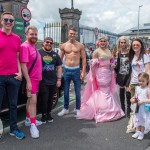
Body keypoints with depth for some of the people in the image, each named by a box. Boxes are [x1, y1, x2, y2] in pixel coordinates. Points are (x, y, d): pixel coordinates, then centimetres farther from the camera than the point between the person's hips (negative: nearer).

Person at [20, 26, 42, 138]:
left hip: (36, 78, 9)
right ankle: (33, 126, -6)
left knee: (31, 99, 17)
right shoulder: (25, 46, -16)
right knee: (33, 101, -10)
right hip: (30, 78, -9)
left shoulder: (33, 46, 13)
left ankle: (28, 119, 29)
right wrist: (28, 81, -25)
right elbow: (23, 65, -21)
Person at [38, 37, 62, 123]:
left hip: (53, 82, 3)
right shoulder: (39, 53, -1)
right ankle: (44, 115, 17)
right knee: (44, 99, 1)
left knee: (50, 99, 11)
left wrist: (59, 79, 4)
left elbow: (59, 67, 11)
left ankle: (49, 114, 27)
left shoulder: (55, 55, 10)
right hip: (42, 81, -3)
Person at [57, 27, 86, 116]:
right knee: (66, 91, 10)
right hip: (66, 70, 2)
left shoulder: (80, 45, 0)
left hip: (76, 70, -2)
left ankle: (78, 109, 19)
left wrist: (83, 71, -8)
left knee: (78, 91, 6)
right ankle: (66, 109, 25)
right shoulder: (64, 46, 5)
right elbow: (60, 59, 9)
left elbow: (84, 59, -1)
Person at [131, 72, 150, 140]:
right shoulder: (137, 88, 1)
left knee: (143, 120, 9)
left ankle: (141, 133, 25)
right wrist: (133, 99, -8)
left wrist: (143, 101, -29)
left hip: (144, 109, -5)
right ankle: (137, 132, 31)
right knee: (137, 120, 15)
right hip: (137, 108, 5)